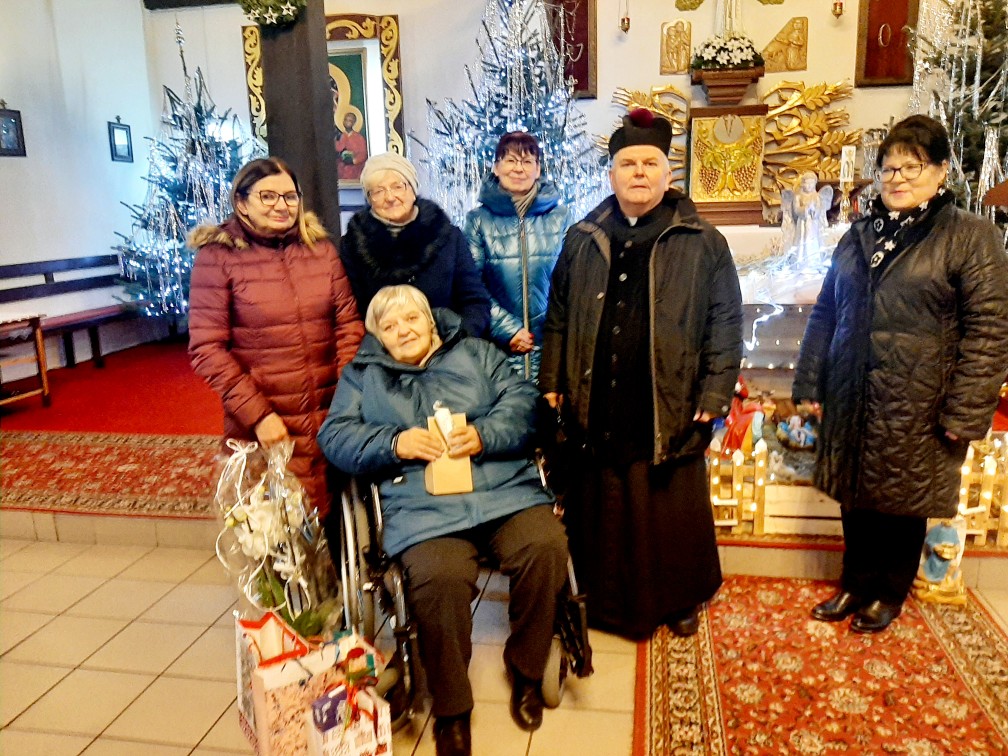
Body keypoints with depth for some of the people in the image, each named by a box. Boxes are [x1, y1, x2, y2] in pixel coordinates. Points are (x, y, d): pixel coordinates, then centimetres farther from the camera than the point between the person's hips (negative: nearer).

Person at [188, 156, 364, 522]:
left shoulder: (320, 248, 9)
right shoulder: (218, 256, -2)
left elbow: (349, 324, 7)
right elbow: (207, 349, -6)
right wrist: (257, 414, -13)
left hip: (331, 416, 4)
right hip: (264, 425, -3)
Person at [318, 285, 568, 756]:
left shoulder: (476, 353, 21)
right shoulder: (362, 375, 20)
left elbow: (521, 401, 9)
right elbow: (335, 437, 8)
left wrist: (483, 435, -10)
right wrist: (395, 444, -9)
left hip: (506, 491, 2)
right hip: (424, 509, -2)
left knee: (546, 548, -25)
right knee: (440, 580, -31)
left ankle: (525, 670, 3)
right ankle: (451, 710, -4)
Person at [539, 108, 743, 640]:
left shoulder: (702, 244, 0)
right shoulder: (582, 241, 8)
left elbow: (725, 325, -1)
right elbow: (557, 317, 11)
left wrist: (714, 394, -7)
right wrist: (552, 382, 6)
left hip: (669, 410, -2)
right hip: (595, 408, 3)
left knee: (673, 513, 10)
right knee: (597, 512, 12)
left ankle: (680, 599, 33)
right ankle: (604, 600, 32)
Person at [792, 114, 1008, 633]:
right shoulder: (859, 235, 9)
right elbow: (825, 312, 11)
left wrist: (965, 412, -14)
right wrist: (808, 382, 8)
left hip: (915, 405, -4)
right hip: (850, 396, 4)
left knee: (902, 498, 11)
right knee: (855, 495, 14)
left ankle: (889, 594, 32)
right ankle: (856, 584, 34)